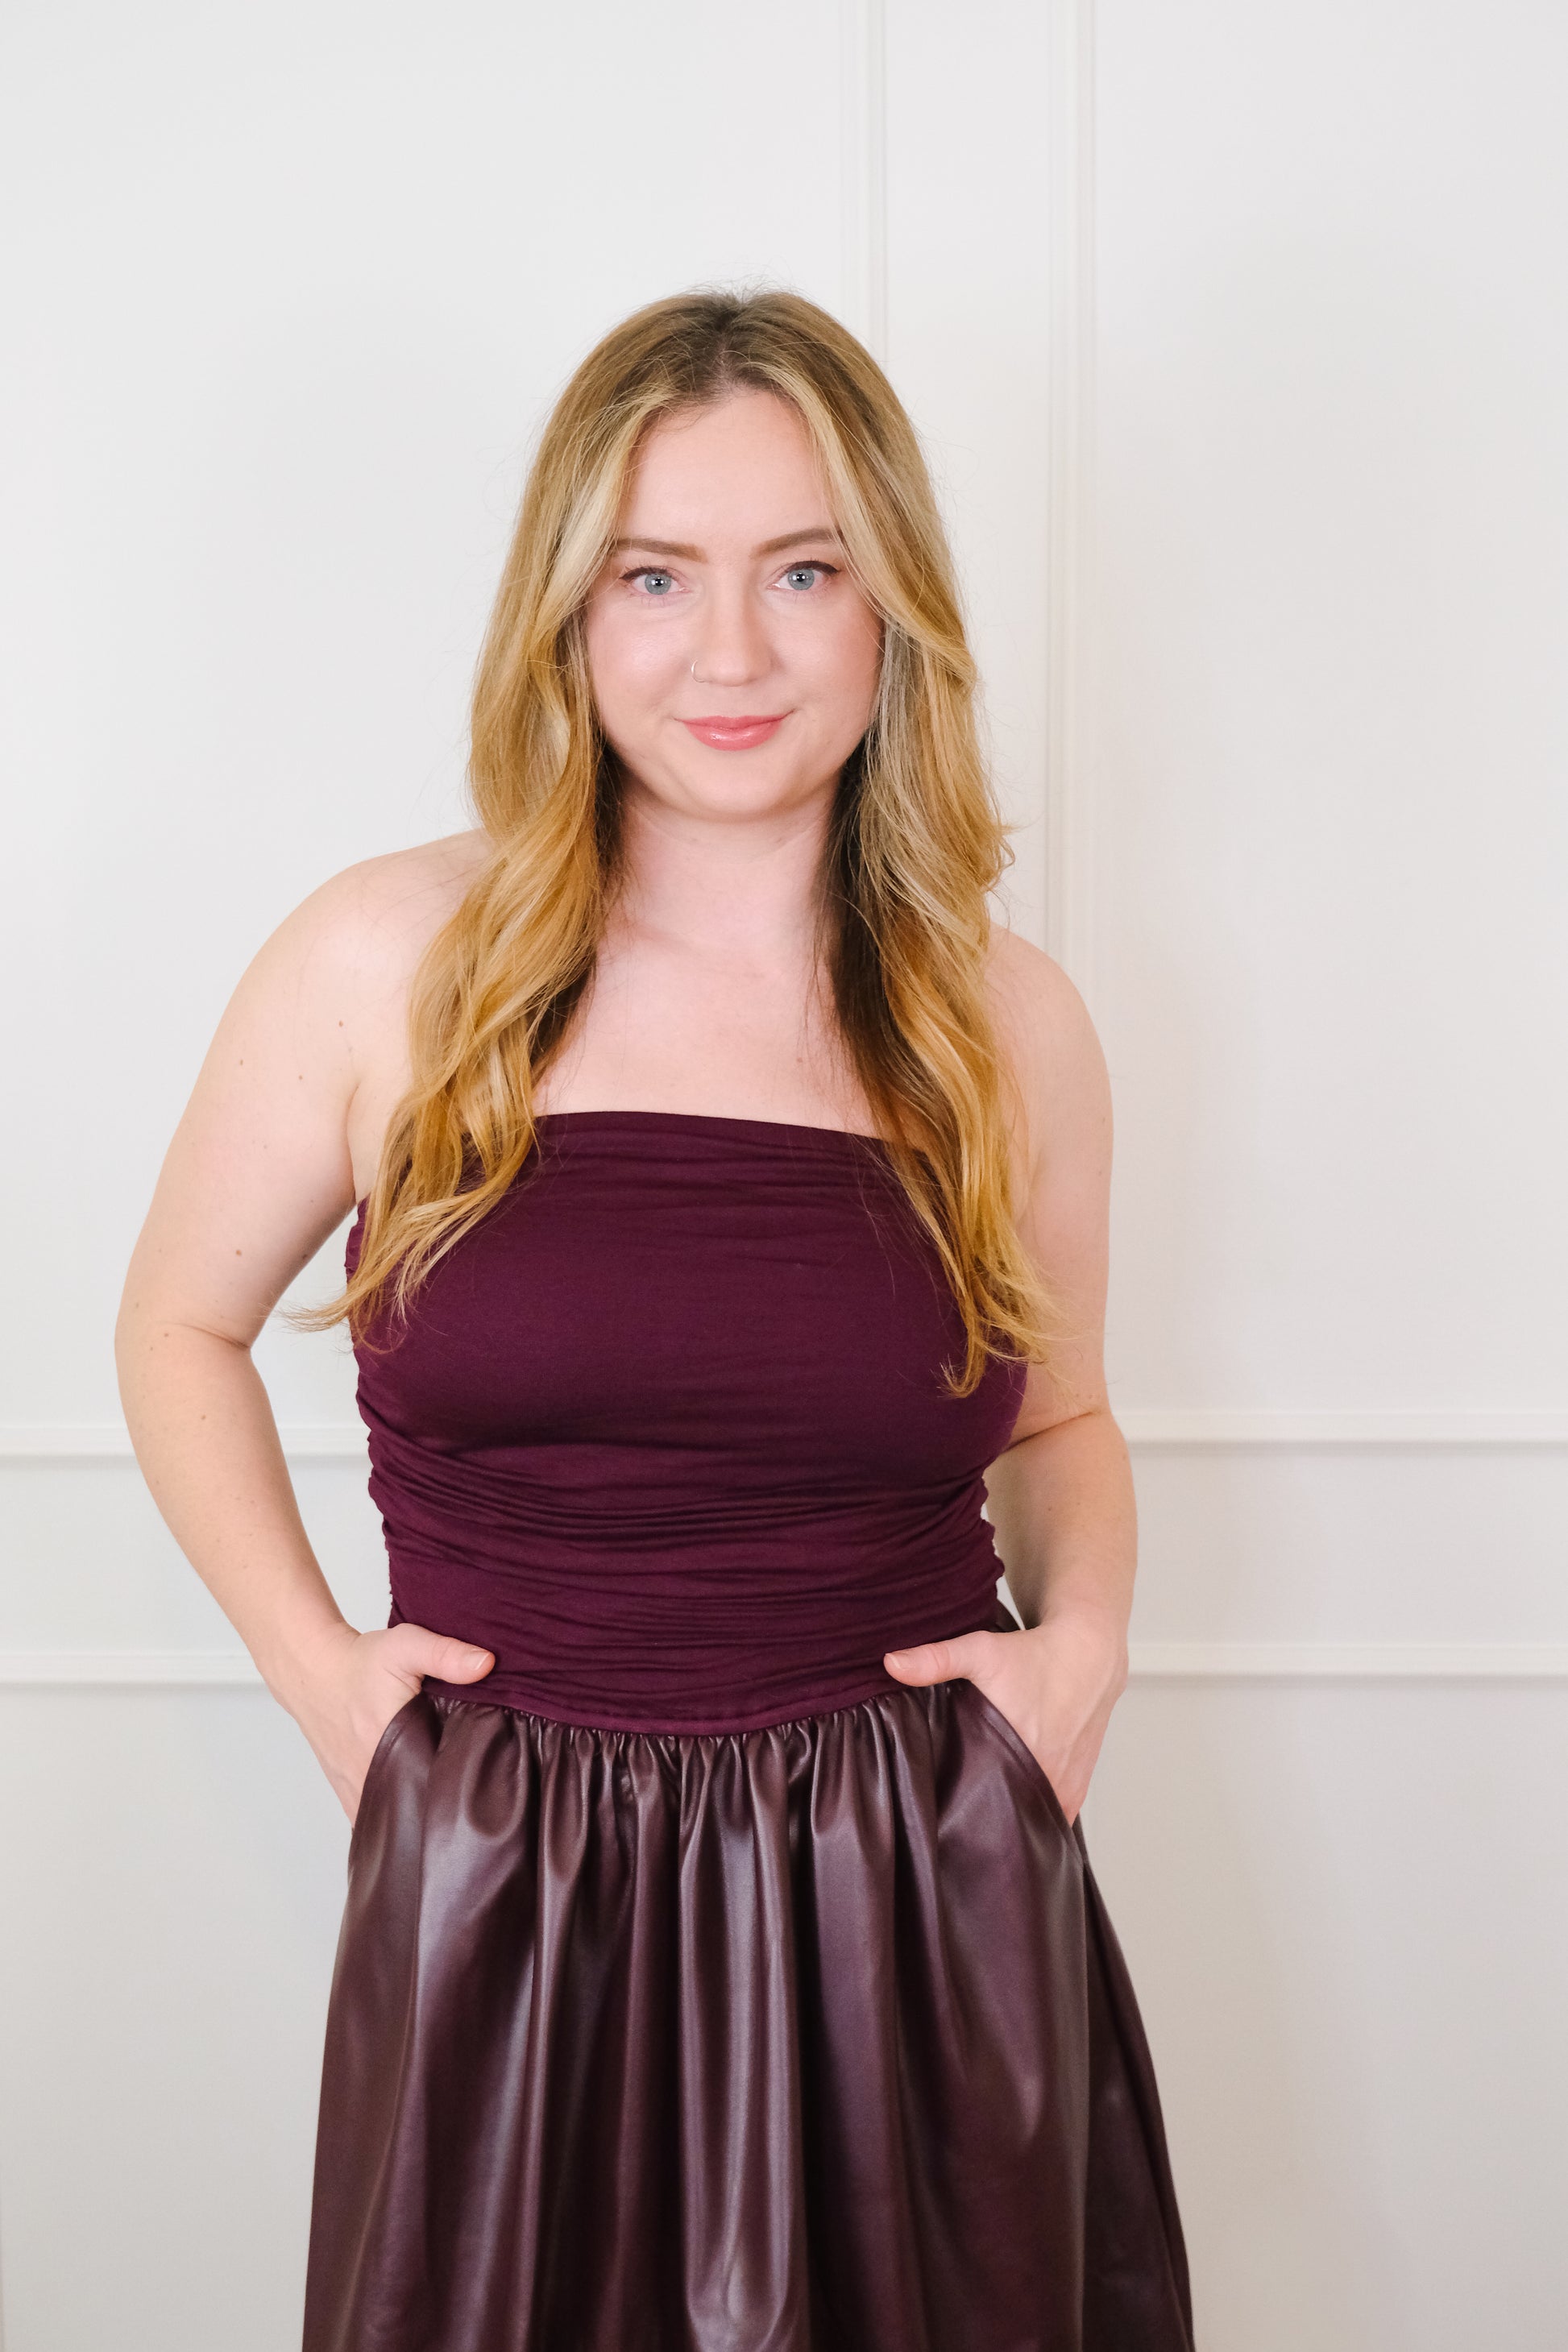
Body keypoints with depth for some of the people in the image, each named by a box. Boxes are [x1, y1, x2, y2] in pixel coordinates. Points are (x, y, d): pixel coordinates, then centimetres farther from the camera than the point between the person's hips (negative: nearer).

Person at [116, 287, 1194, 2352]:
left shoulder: (1010, 1025, 1)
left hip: (929, 1924, 2)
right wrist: (308, 1660, -1)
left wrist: (1084, 1636, -2)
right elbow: (182, 1329, 8)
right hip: (511, 1919, -1)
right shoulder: (388, 964, -5)